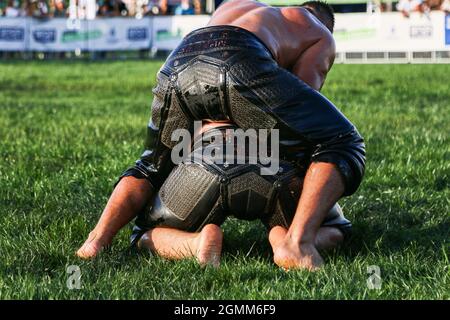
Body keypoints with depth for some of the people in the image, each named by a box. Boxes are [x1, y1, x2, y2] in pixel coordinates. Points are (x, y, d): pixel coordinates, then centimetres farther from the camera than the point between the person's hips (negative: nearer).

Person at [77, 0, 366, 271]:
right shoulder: (323, 38, 32)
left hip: (176, 67, 5)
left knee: (151, 168, 29)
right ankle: (298, 241, -15)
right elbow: (297, 110, 18)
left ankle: (99, 238, 0)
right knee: (343, 146, 8)